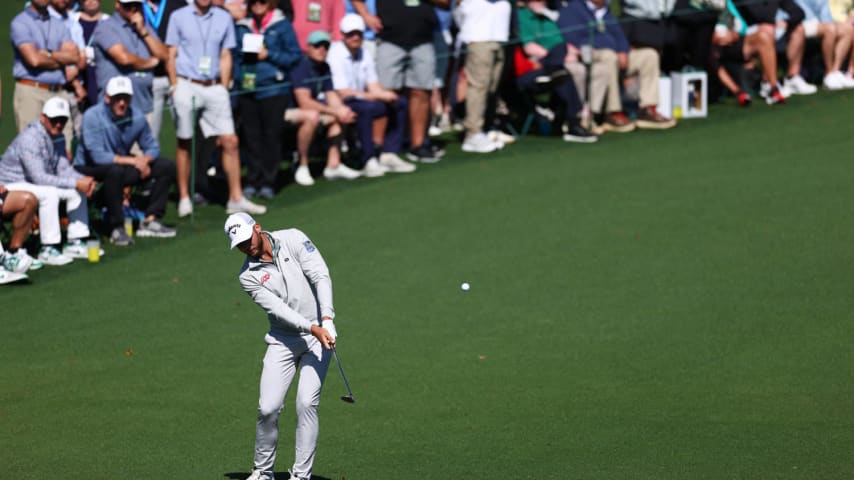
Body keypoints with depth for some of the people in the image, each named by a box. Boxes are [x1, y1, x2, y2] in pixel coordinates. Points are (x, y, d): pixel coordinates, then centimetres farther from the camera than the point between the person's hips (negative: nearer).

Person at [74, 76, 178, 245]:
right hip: (89, 169, -7)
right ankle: (117, 228, -29)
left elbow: (152, 147, 4)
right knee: (115, 170, -40)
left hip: (123, 163, 7)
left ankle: (150, 220, -3)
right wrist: (134, 161, -25)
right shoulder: (93, 116, -21)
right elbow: (98, 156, -27)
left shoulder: (136, 117, -5)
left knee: (167, 166, -3)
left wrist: (144, 159, -22)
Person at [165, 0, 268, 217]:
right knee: (184, 143, 4)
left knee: (230, 141, -4)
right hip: (186, 86, -2)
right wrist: (175, 87, -4)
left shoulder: (223, 18, 8)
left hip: (214, 88, 2)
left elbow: (225, 57, 11)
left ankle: (236, 198, 1)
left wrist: (223, 88, 4)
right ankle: (184, 198, 13)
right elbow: (171, 55, 3)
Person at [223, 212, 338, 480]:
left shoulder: (292, 239, -5)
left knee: (306, 404, -12)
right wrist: (313, 329, -28)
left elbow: (321, 276, -13)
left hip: (320, 332, -1)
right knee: (268, 408, -8)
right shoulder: (248, 275, -4)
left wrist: (327, 320, -25)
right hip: (283, 340, 1)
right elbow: (278, 308, -15)